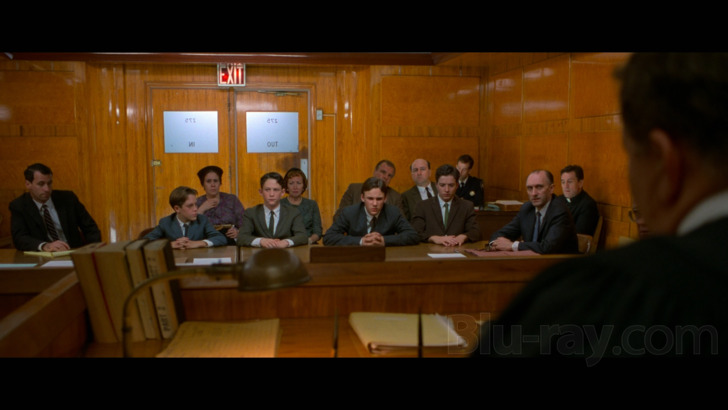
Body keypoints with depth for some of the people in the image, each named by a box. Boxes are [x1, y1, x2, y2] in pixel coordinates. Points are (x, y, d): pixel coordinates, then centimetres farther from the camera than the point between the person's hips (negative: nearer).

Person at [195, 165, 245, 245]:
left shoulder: (232, 199, 14)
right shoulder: (197, 203, 14)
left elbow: (244, 224, 7)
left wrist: (238, 232, -13)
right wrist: (202, 209, -3)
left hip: (231, 242, 0)